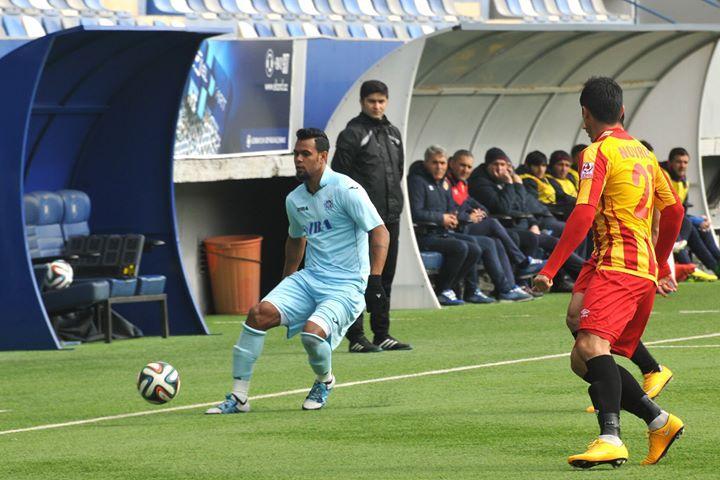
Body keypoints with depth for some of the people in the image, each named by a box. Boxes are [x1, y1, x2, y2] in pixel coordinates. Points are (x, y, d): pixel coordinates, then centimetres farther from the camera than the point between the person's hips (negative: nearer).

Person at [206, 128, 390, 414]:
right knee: (259, 313, -16)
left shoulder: (345, 190, -12)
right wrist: (286, 280, 31)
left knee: (312, 333, -30)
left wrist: (375, 281, -21)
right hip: (309, 279, 6)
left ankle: (324, 381, 7)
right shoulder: (294, 200, 10)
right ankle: (238, 397, -11)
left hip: (347, 286, -6)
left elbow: (380, 233, -14)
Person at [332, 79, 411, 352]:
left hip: (390, 216, 7)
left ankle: (382, 334, 16)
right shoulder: (352, 134, -7)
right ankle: (356, 337, -5)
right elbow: (340, 176, -11)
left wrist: (394, 200, 15)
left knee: (385, 276, 10)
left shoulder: (393, 133, 16)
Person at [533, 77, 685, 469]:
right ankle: (660, 423, 11)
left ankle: (611, 439, -44)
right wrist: (661, 266, 39)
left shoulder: (597, 153, -4)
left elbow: (583, 215, -16)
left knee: (591, 345, -26)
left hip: (616, 266, -9)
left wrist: (550, 269, -18)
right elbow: (674, 210, 27)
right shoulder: (643, 153, 21)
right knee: (582, 361, 12)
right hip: (645, 270, 9)